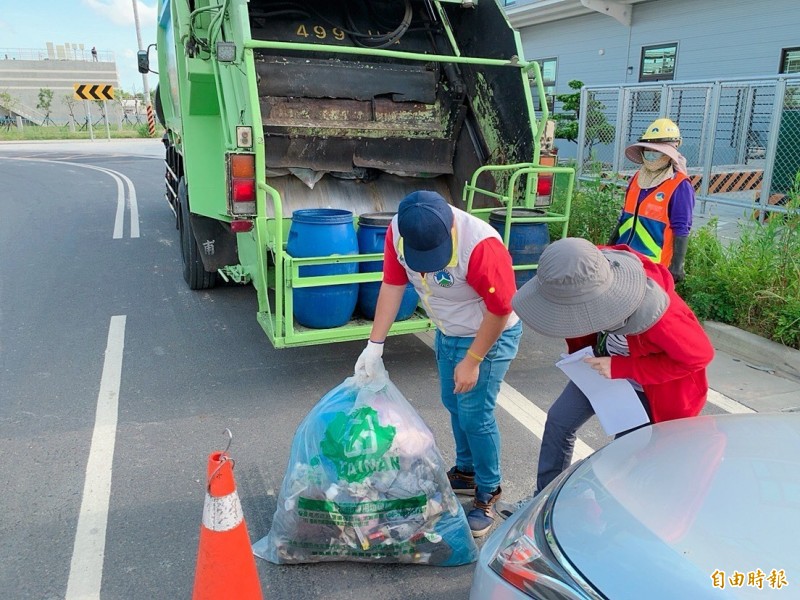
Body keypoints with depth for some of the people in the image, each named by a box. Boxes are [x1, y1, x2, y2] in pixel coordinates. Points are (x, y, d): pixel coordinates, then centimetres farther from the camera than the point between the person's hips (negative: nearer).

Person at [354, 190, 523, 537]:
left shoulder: (480, 245, -36)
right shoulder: (398, 231, -19)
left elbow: (500, 310, -26)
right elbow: (392, 285, -9)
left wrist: (471, 361, -18)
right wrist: (374, 346, -10)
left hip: (489, 336, -6)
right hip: (447, 332, 7)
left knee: (474, 415, -2)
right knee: (453, 405, 18)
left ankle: (488, 495, 19)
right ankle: (466, 472, 40)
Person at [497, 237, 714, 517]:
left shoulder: (653, 313, -44)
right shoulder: (588, 274, -27)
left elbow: (699, 354, -28)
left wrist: (621, 368, -30)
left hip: (650, 384, -6)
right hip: (604, 364, 6)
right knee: (559, 420, 8)